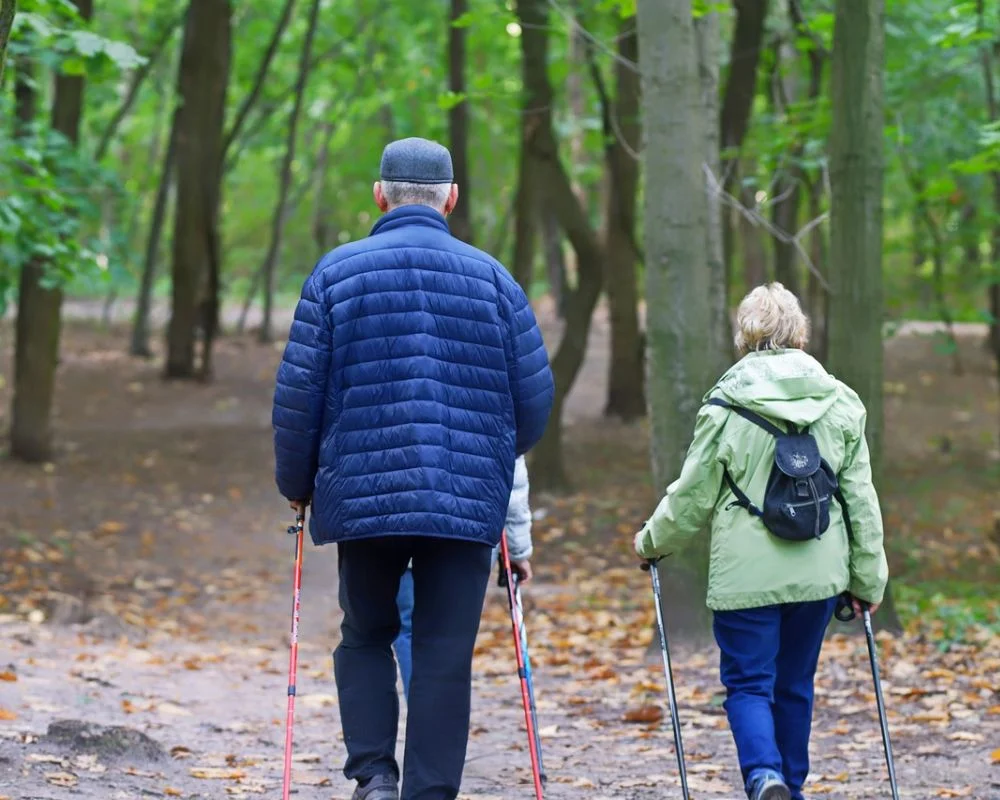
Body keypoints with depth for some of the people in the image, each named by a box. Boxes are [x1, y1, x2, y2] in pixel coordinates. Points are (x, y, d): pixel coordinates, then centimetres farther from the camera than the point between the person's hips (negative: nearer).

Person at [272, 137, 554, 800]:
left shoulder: (336, 273, 2)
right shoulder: (491, 278, 4)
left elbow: (298, 393, 0)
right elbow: (535, 397, 6)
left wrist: (298, 485, 14)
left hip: (362, 494, 0)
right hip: (469, 500, 0)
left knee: (366, 637, 17)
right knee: (445, 656, 4)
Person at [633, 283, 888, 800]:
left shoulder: (727, 405, -6)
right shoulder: (840, 404, 4)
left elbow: (693, 495, 0)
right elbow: (860, 499, 6)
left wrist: (652, 542, 18)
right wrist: (868, 578, 14)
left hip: (747, 573, -3)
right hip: (819, 571, 3)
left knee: (748, 682, 2)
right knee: (796, 683, 15)